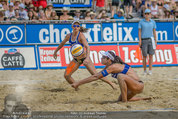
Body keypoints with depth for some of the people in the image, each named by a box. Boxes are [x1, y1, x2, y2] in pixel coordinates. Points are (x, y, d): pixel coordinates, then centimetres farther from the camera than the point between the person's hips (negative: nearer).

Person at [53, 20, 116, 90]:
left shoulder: (81, 36, -19)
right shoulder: (69, 36, -1)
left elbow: (87, 47, -30)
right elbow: (62, 43, 19)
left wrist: (87, 58, -45)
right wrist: (55, 51, 28)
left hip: (84, 58, -5)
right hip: (76, 60, 6)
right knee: (66, 75, -5)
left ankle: (110, 83, 8)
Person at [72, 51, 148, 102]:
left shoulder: (113, 67, -21)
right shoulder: (109, 66, 7)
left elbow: (96, 77, -21)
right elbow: (97, 75, 13)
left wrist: (78, 83, -19)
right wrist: (79, 83, 8)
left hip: (138, 85, -10)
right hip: (131, 88, 10)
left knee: (120, 76, -32)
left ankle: (124, 102, -24)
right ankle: (142, 99, 30)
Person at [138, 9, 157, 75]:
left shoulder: (153, 22, 10)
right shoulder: (141, 22, 4)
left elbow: (154, 32, 13)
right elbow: (139, 31, 3)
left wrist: (155, 41, 7)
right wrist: (140, 41, -5)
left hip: (151, 40, 1)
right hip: (144, 40, -1)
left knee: (151, 55, -5)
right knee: (144, 56, 0)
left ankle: (150, 70, -3)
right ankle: (144, 71, 7)